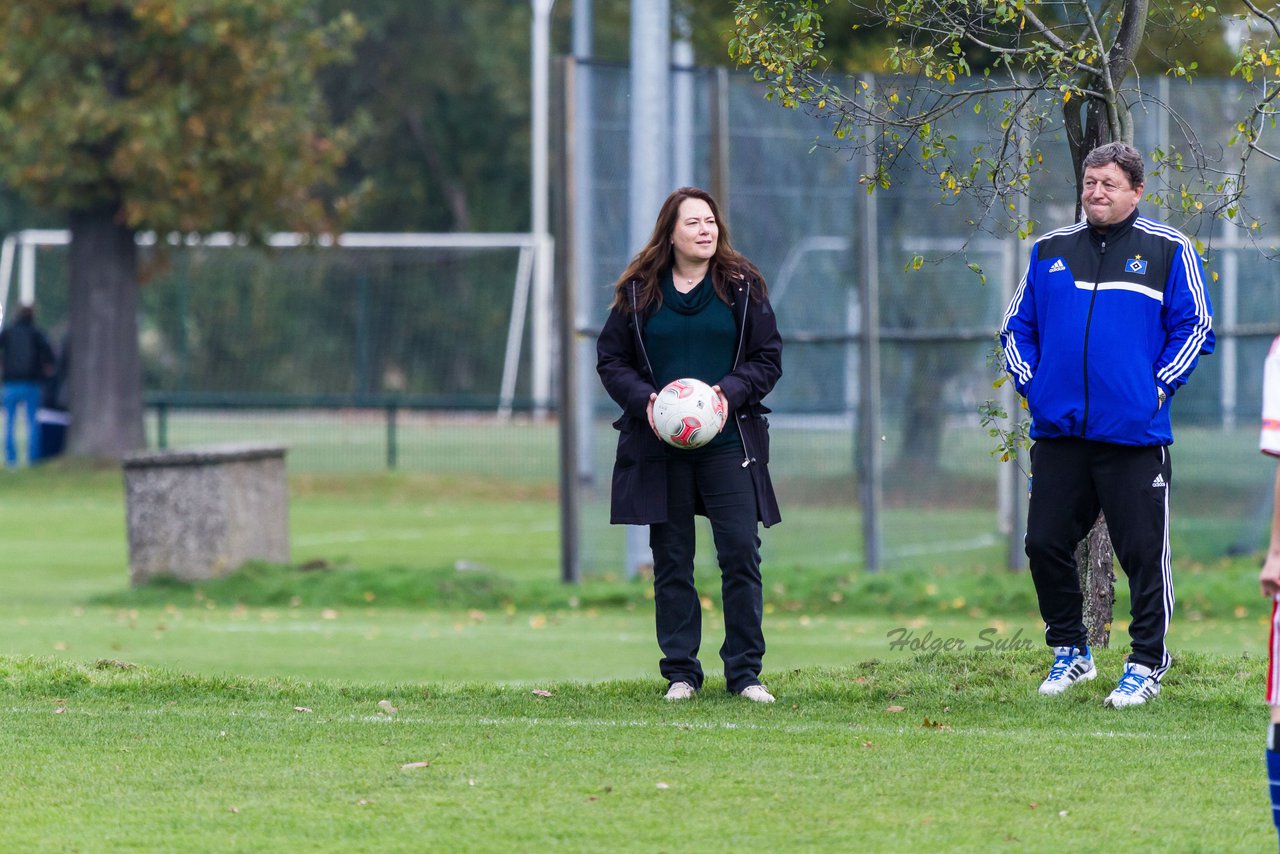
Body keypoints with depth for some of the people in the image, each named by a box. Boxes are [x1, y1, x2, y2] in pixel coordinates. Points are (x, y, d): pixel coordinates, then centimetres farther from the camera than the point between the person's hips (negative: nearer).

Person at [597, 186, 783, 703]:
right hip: (659, 447, 1)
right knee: (671, 561, 3)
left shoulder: (742, 287, 4)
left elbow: (769, 359, 5)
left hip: (727, 442, -1)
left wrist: (731, 393, -12)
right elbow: (610, 359, 8)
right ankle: (680, 674, 10)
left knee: (741, 554, -6)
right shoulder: (639, 292, 5)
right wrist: (644, 399, -10)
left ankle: (745, 673, 3)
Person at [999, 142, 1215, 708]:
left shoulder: (1167, 251, 3)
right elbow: (1017, 325, 19)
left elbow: (1194, 324, 2)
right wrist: (1029, 382, 5)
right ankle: (1069, 652, 20)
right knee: (1045, 544, 4)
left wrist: (1160, 386, -6)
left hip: (1135, 433, -4)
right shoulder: (1050, 251, 13)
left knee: (1143, 553, -2)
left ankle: (1147, 663, 9)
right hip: (1058, 429, 4)